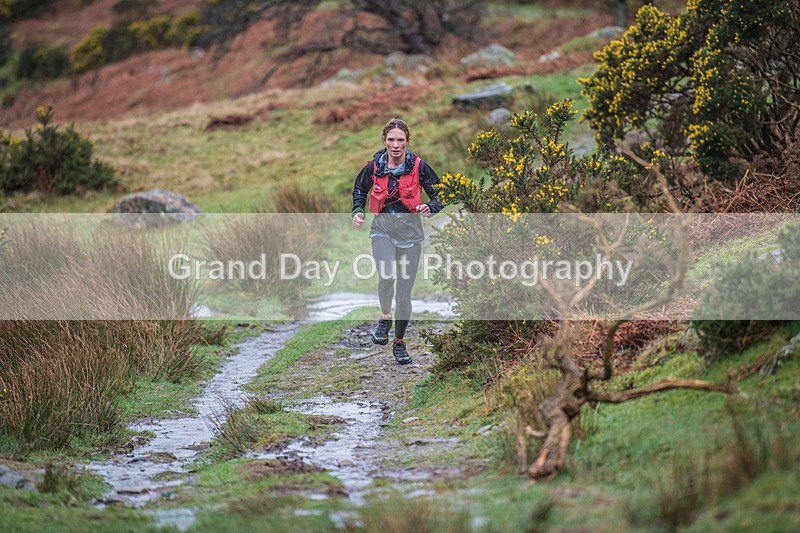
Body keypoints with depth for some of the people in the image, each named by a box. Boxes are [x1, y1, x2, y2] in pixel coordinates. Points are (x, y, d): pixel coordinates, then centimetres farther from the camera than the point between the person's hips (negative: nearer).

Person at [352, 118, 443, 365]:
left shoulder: (418, 167, -5)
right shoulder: (374, 167, -1)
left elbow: (440, 194, 3)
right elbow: (359, 189, 19)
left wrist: (429, 208, -18)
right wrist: (358, 211, 2)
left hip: (410, 232, 0)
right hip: (382, 230, 0)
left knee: (404, 291, 3)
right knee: (387, 275, -28)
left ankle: (400, 342, 21)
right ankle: (385, 318, 1)